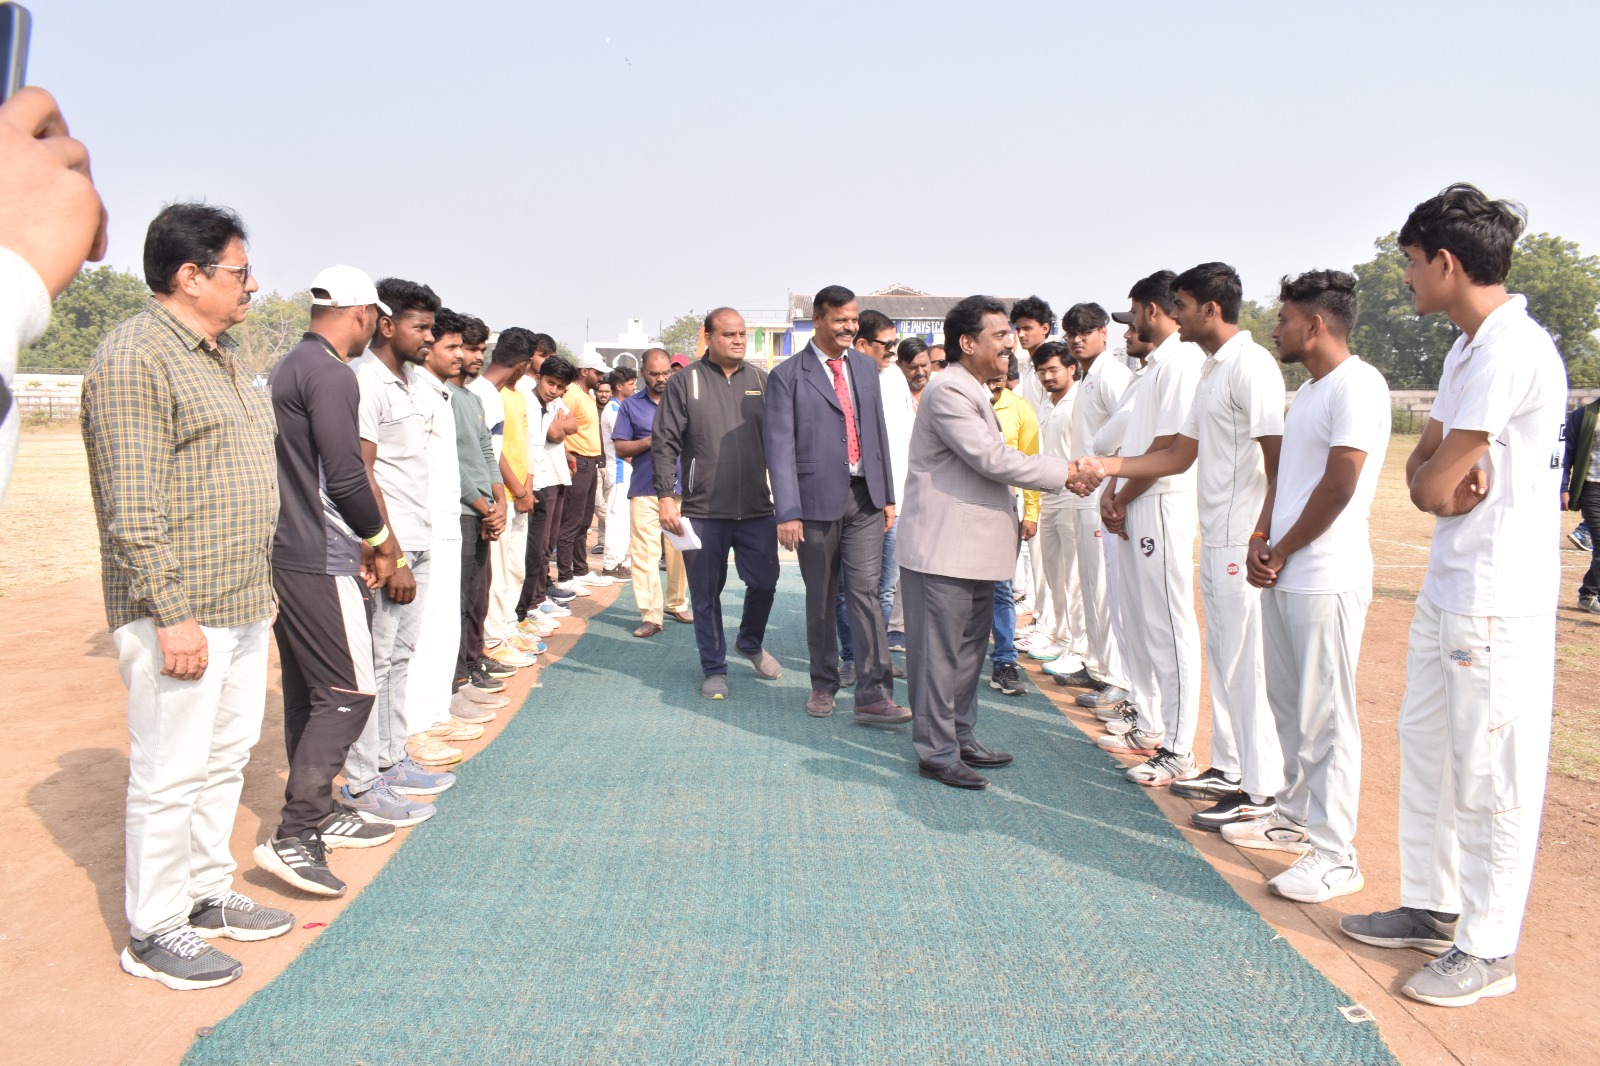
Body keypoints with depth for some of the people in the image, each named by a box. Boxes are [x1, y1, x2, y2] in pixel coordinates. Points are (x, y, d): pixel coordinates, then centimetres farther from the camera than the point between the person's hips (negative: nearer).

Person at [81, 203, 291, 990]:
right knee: (170, 772, 1)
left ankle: (207, 896, 31)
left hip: (242, 605, 9)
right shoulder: (135, 357, -15)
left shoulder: (217, 356, 16)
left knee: (225, 759, 17)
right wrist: (172, 615, -22)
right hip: (180, 614, -9)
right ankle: (153, 933, 15)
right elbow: (133, 506, -20)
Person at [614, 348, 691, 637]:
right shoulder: (631, 405, 9)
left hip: (681, 487, 1)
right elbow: (620, 448, 4)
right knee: (644, 553, -6)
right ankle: (650, 615, -3)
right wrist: (649, 441, -11)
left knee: (681, 549, 7)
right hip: (645, 490, -1)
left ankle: (676, 605, 23)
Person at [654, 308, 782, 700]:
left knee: (764, 582, 9)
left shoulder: (761, 381, 9)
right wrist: (666, 496, -11)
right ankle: (714, 668, 21)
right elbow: (664, 443, -3)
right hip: (703, 510, -2)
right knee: (706, 594, 6)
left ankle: (750, 643, 36)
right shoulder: (685, 381, -1)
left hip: (757, 508, 3)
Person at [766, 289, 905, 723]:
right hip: (819, 497, -3)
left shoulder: (865, 366, 12)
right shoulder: (788, 375, -4)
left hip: (865, 497, 3)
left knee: (865, 592, -4)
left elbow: (878, 431, 15)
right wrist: (788, 512, -14)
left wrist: (888, 494, 12)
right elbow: (779, 445, -8)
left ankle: (873, 695, -4)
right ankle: (824, 685, 24)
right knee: (821, 598, 9)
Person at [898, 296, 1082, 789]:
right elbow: (992, 459, -22)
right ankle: (936, 752, 7)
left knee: (969, 650, 17)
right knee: (940, 653, -2)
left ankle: (961, 738, 29)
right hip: (943, 549, -11)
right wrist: (1064, 471, -13)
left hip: (974, 547, 11)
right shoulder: (948, 390, -17)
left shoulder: (974, 392, 18)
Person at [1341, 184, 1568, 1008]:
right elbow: (1423, 468, 11)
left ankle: (1487, 950, 15)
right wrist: (1442, 473, -9)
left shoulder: (1511, 348, -19)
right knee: (1426, 749, 17)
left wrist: (1441, 477, 2)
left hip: (1497, 601, -10)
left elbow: (1436, 488, -19)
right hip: (1447, 590, 10)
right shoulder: (1468, 347, 14)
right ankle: (1431, 909, 31)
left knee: (1490, 777, 1)